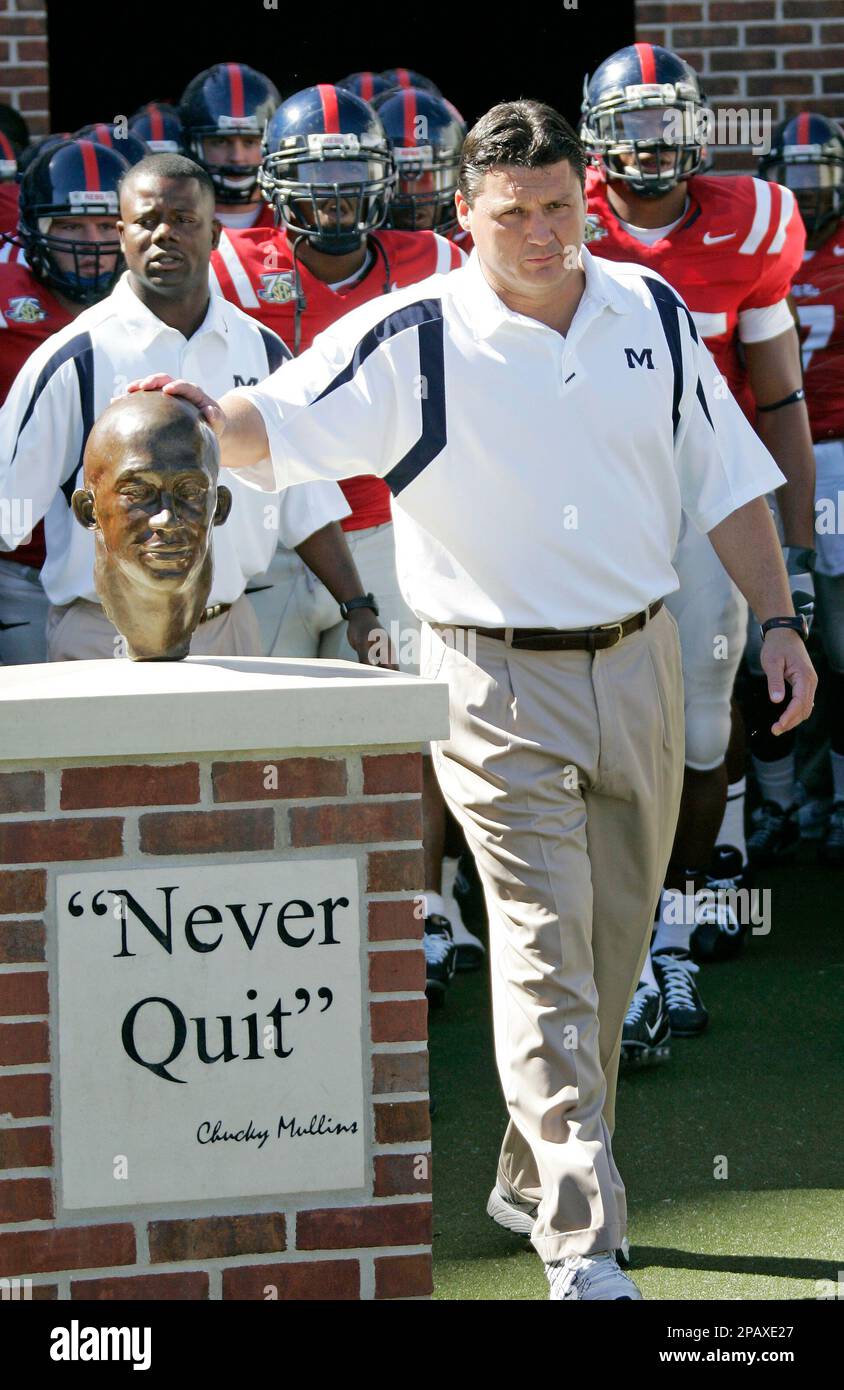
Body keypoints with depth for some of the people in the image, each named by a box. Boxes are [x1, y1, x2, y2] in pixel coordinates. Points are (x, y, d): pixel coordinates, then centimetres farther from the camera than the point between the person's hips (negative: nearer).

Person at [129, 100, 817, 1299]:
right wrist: (212, 421, -41)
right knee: (545, 954, -12)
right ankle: (582, 1245, -14)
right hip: (499, 683, -5)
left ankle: (534, 1175, 30)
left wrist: (777, 619, 9)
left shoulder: (651, 314, 5)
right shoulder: (413, 339, -9)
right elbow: (286, 426, -19)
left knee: (612, 951, 13)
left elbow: (725, 477, 13)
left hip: (639, 662, 5)